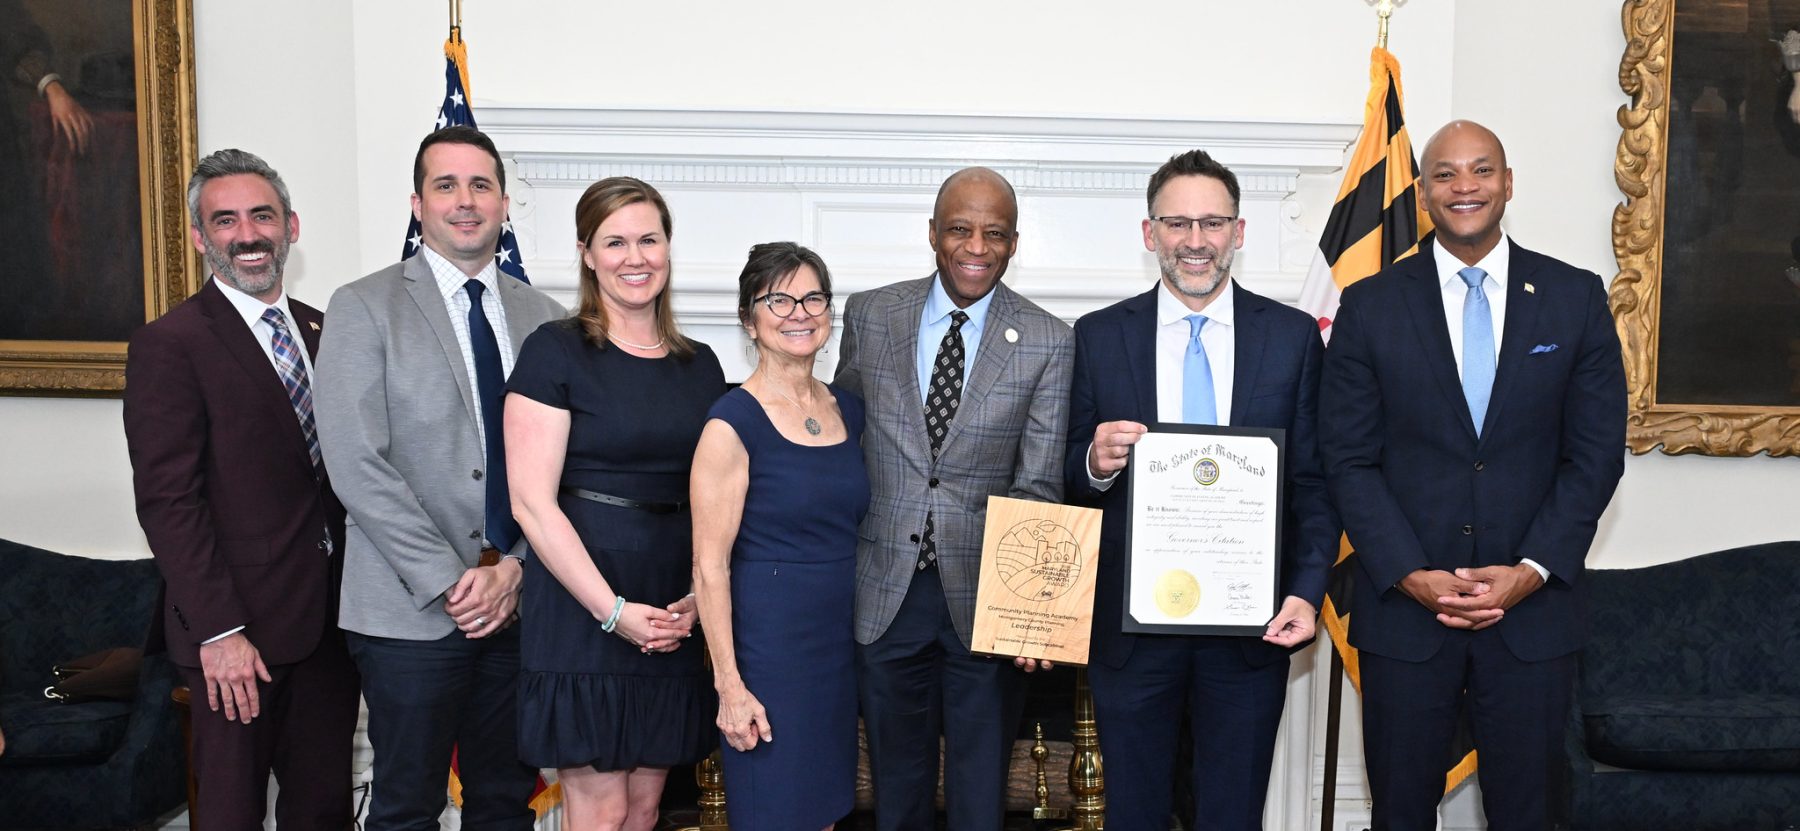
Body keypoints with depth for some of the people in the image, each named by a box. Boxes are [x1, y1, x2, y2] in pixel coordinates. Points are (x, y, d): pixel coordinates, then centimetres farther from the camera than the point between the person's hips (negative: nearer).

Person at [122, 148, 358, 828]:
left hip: (329, 619, 5)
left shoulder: (322, 331, 11)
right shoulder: (168, 345, -8)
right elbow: (168, 500, -13)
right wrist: (219, 632, -17)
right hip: (237, 630, -5)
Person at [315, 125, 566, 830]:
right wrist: (450, 581, -14)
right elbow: (357, 463, -10)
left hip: (519, 603, 4)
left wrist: (514, 567, -7)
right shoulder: (364, 308, -2)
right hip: (411, 613, -3)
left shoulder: (543, 317, 10)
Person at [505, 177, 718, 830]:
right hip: (583, 607, -5)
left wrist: (700, 597, -4)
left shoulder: (699, 365, 11)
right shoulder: (555, 350, -5)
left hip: (674, 614, 5)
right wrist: (614, 610, -15)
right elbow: (532, 502, -12)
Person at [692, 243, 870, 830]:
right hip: (768, 646, -6)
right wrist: (730, 688, -16)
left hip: (840, 645, 7)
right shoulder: (734, 423, -13)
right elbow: (710, 567, -14)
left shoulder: (848, 411, 7)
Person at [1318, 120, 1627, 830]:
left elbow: (1596, 454, 2)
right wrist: (1410, 575, -11)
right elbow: (1348, 459, -2)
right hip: (1404, 607, 0)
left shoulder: (1576, 298, 3)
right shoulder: (1370, 306, 0)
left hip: (1533, 605, 1)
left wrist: (1530, 571, -9)